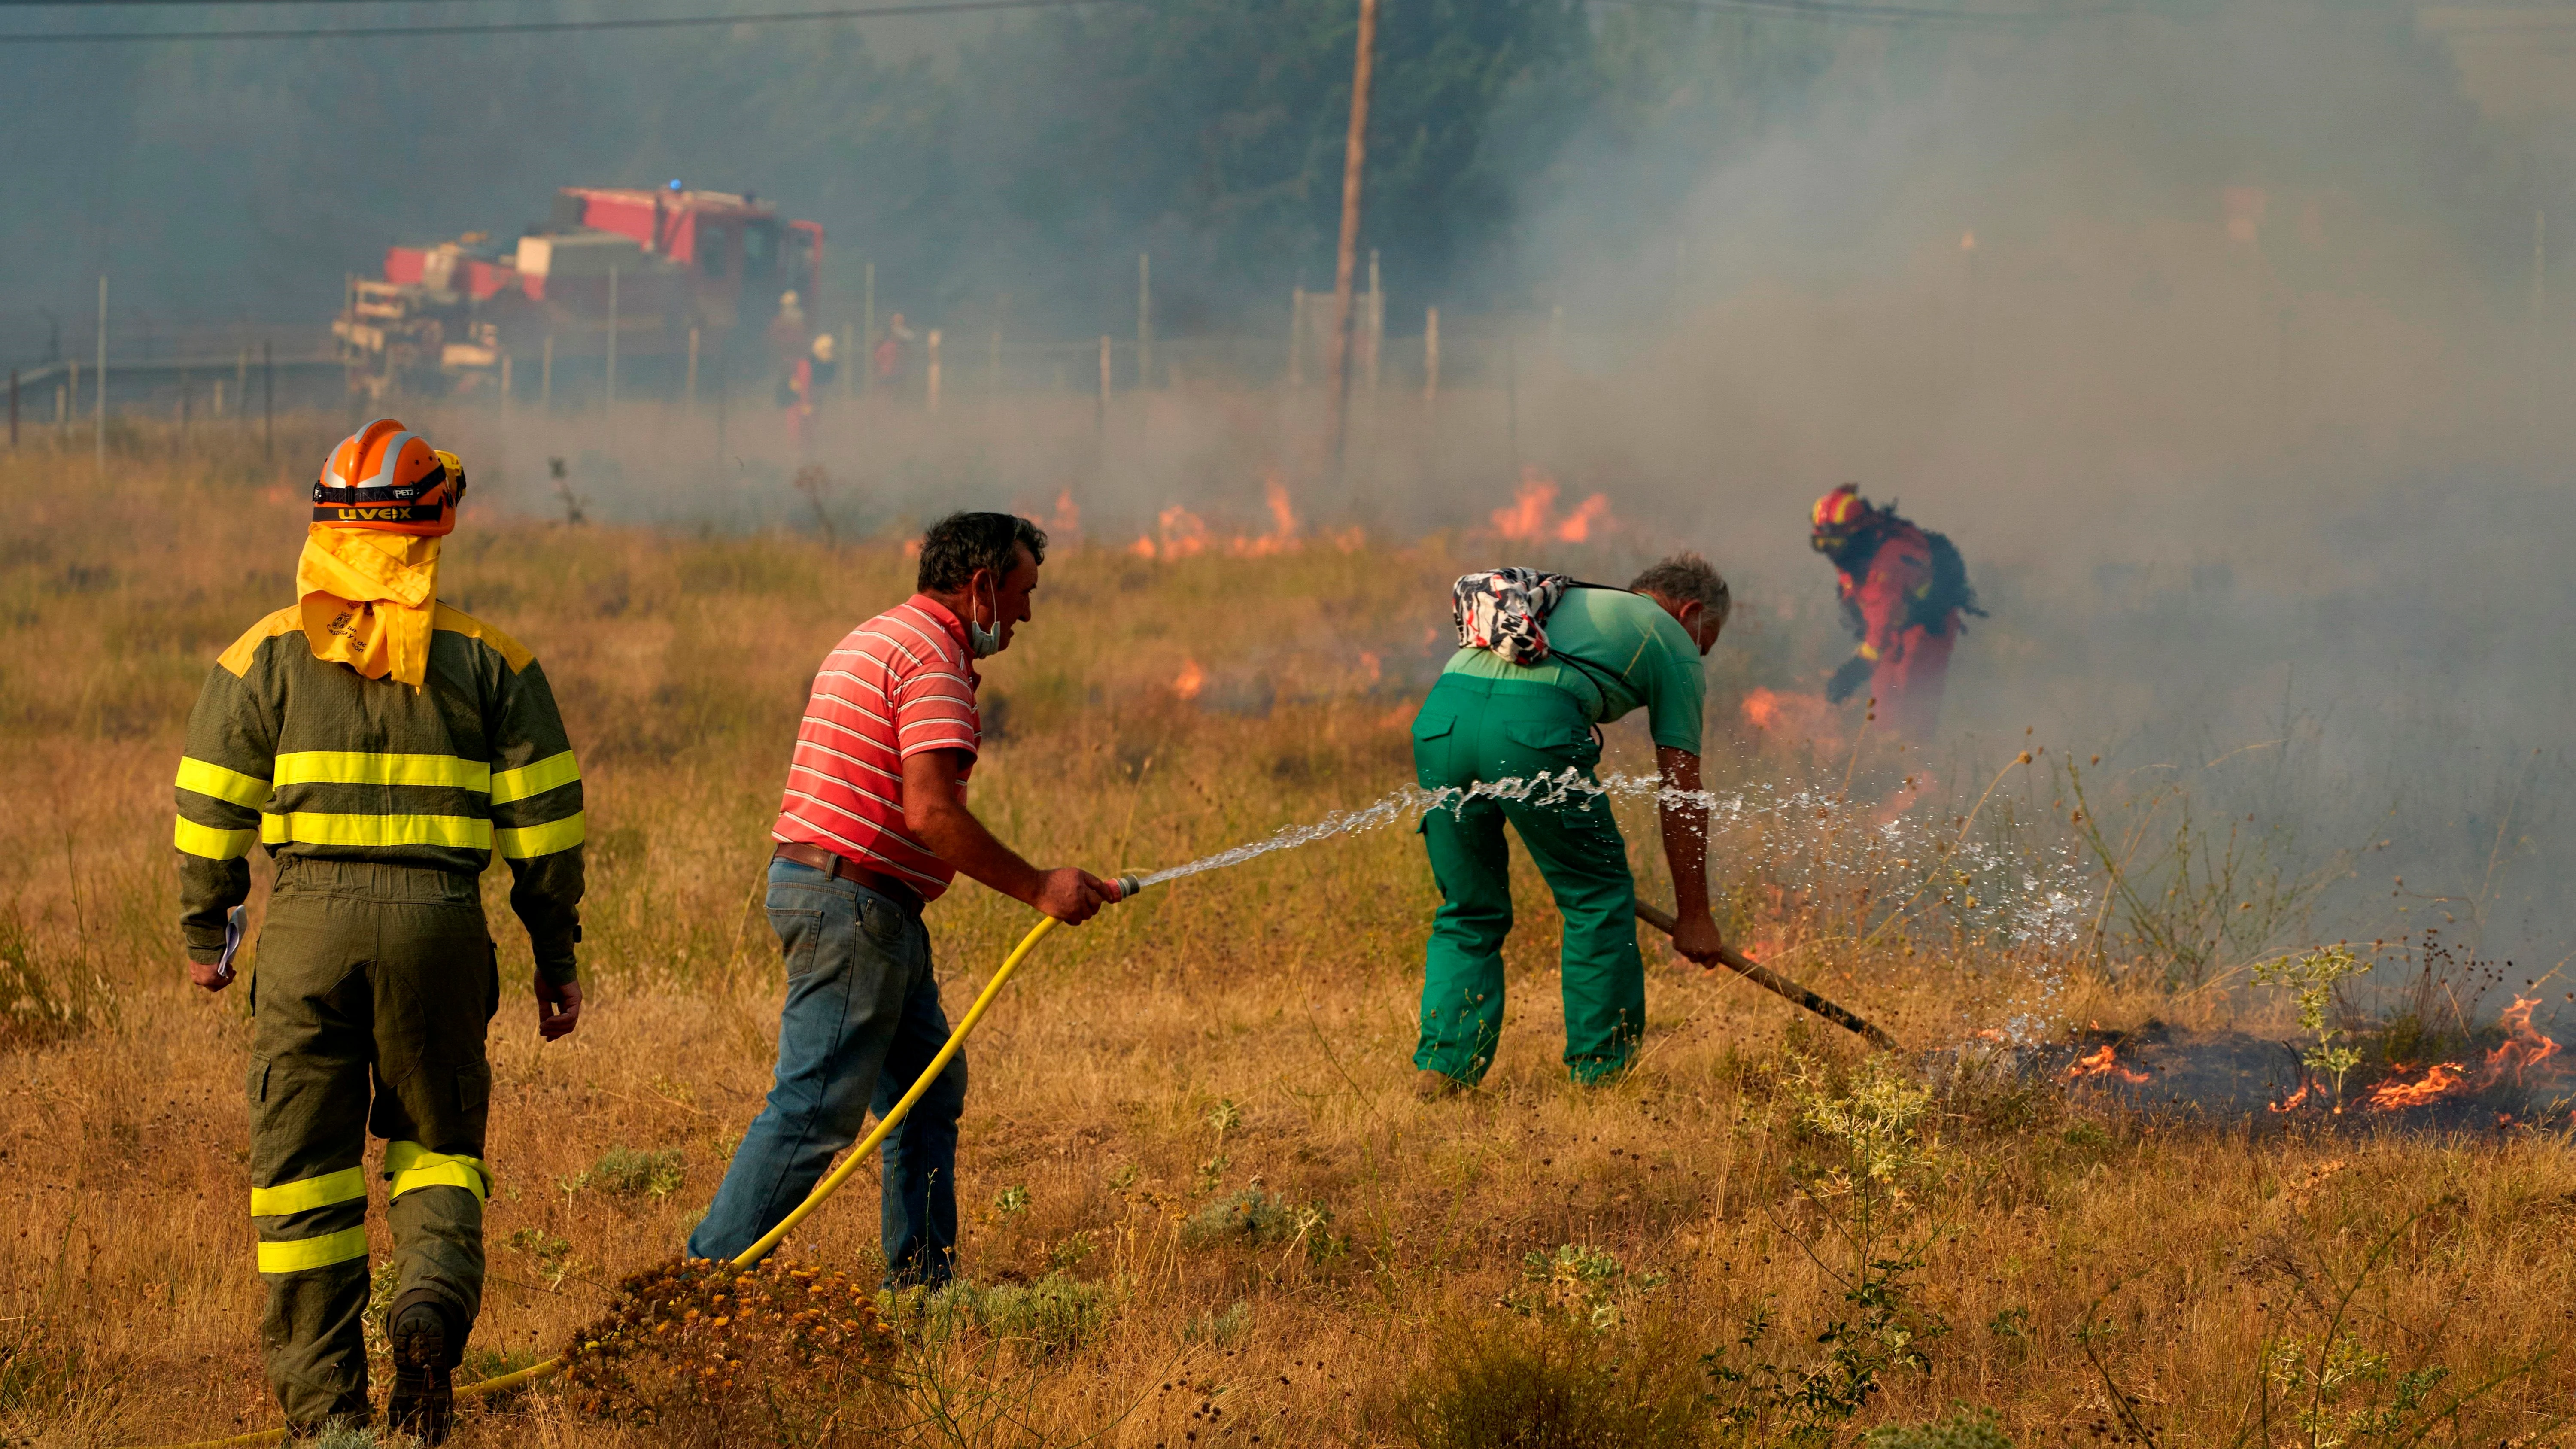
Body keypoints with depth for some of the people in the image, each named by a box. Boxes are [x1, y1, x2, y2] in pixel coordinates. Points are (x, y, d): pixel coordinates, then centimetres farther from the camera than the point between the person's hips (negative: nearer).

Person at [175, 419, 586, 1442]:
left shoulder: (269, 653, 4)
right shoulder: (488, 660, 5)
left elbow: (212, 809, 4)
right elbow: (544, 819, 5)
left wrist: (204, 933, 18)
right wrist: (556, 957, 13)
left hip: (307, 919, -1)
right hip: (441, 924, 1)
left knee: (304, 1165, 7)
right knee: (436, 1144, 15)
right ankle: (433, 1303, -14)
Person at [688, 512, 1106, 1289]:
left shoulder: (879, 640, 20)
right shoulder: (934, 660, -14)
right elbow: (931, 812, -23)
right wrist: (1038, 888, -17)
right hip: (855, 900, -11)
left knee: (929, 1083, 15)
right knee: (817, 1107, -10)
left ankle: (921, 1279, 18)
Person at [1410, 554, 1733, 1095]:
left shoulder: (1562, 601, 40)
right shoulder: (1671, 641, 22)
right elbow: (1681, 794, 18)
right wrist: (1694, 915, 23)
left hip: (1441, 717, 6)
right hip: (1532, 725, -6)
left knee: (1470, 910, 19)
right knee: (1598, 898, 13)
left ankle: (1442, 1065, 10)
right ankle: (1601, 1069, 15)